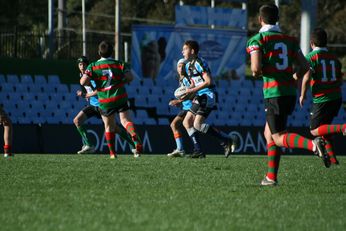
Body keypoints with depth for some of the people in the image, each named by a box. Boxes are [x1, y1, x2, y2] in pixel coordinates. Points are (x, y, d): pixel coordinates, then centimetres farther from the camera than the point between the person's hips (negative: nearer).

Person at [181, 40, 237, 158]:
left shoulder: (199, 63, -14)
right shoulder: (188, 65, 16)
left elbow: (208, 81, -21)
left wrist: (193, 90, -19)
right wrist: (186, 92, 7)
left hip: (208, 96, -10)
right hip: (200, 97, 10)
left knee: (198, 124, -19)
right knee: (187, 122, 6)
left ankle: (227, 141, -15)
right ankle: (198, 151, 5)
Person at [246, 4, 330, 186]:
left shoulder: (257, 40, -4)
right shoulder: (289, 40, 12)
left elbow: (256, 69, -16)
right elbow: (304, 67, 10)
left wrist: (256, 73, 7)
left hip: (274, 93, -6)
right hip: (290, 92, 6)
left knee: (278, 138, -6)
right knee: (269, 134, 18)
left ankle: (313, 145, -32)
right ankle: (271, 176, 13)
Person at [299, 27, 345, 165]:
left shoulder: (311, 57, -8)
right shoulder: (334, 58, 11)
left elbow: (306, 78, -18)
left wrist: (302, 96, -5)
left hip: (321, 100, -7)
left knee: (314, 131, 0)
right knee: (324, 125, 23)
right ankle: (332, 157, 16)